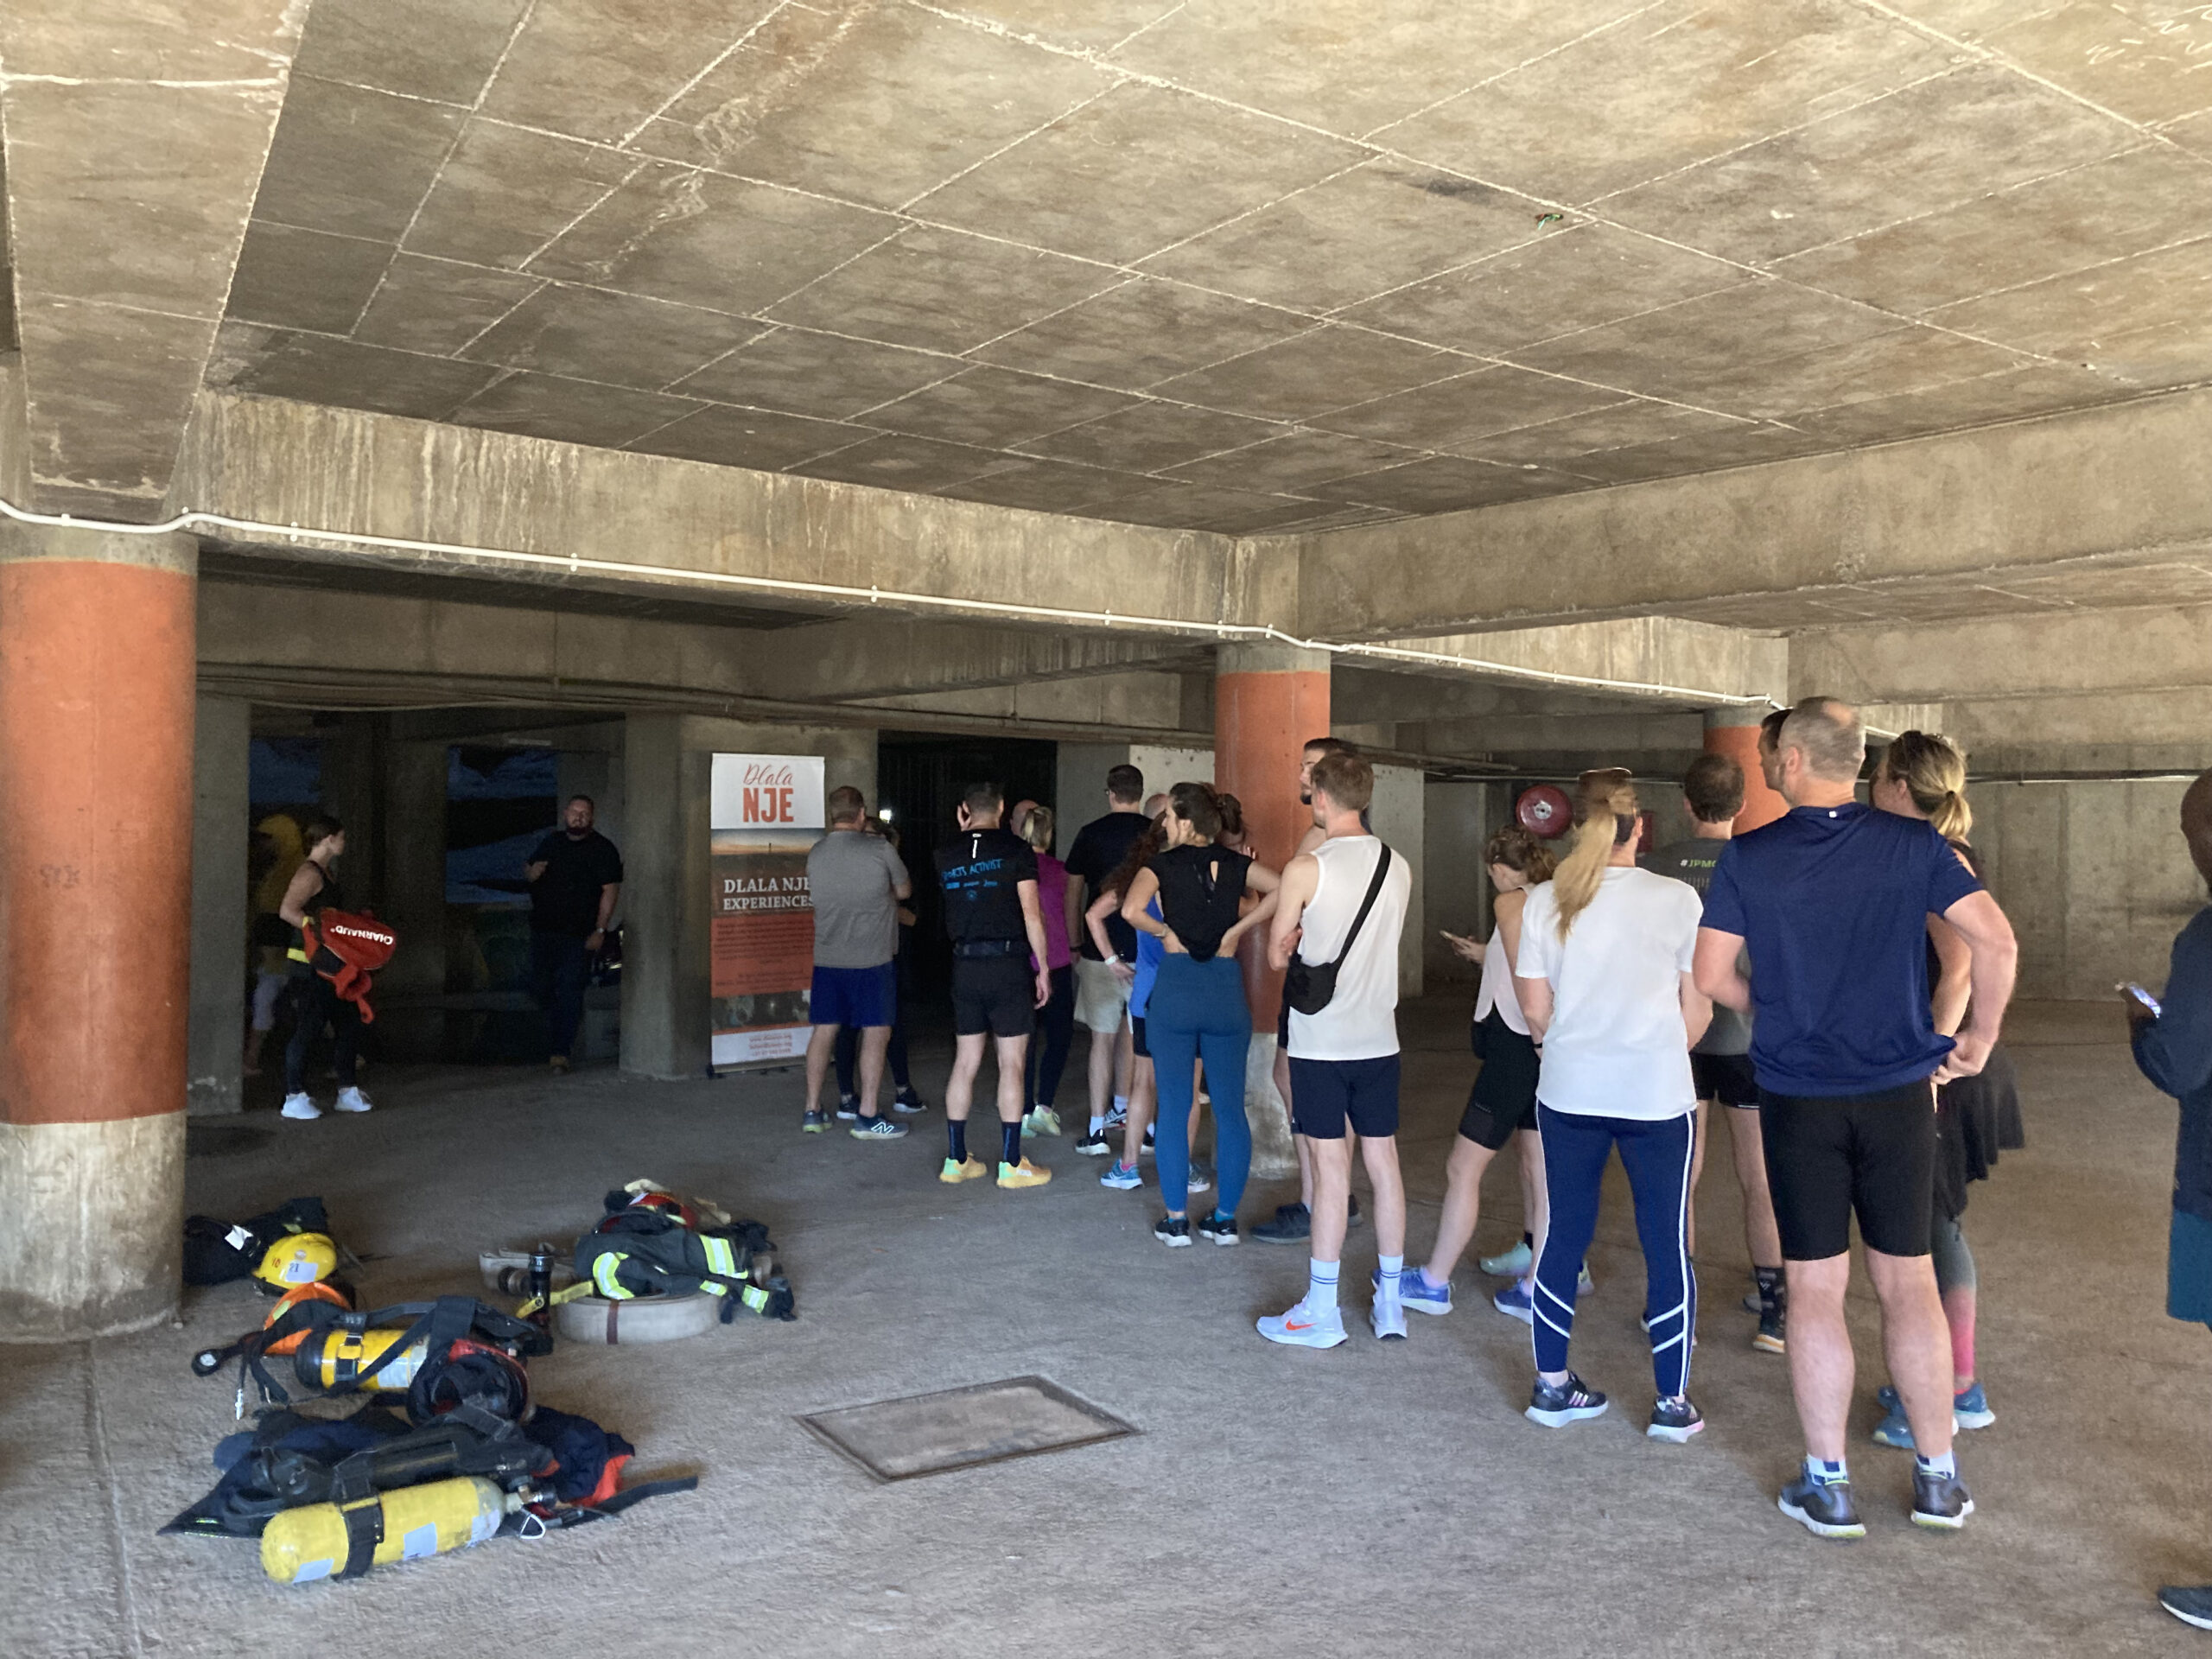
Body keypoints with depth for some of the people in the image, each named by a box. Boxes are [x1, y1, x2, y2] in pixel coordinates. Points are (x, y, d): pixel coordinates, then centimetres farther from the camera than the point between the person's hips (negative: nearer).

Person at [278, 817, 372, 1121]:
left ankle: (347, 1092, 19)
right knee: (309, 1027, -6)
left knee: (348, 1022, 11)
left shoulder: (325, 873, 18)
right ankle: (294, 1098, 3)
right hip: (309, 962, -10)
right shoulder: (309, 872, -13)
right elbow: (287, 911, -23)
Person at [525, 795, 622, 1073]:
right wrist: (531, 872, 0)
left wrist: (600, 930, -15)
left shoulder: (602, 849, -4)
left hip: (578, 934, -5)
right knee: (540, 987, 10)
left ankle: (561, 1051, -4)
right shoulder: (551, 843, 13)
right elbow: (528, 869, 27)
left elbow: (610, 890, -8)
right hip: (543, 929, 5)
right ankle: (564, 1025, 36)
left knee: (569, 990, -8)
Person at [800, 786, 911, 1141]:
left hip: (827, 959, 5)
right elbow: (904, 891, 3)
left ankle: (812, 1112, 17)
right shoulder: (879, 849, -9)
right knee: (876, 1034, 2)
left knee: (824, 1031, 11)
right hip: (871, 959, -5)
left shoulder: (815, 854, 5)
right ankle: (867, 1116, 3)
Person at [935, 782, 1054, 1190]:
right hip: (1009, 963, -4)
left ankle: (956, 1159, 17)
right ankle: (1011, 1163, 5)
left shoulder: (946, 854, 5)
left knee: (965, 1063, 11)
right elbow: (1031, 914, -10)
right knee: (1011, 1064, 1)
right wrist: (1043, 969, -2)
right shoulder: (1017, 849, -6)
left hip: (965, 966, 4)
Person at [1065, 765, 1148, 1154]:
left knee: (1103, 1037, 2)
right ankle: (1122, 1106, 28)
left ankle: (1097, 1130, 1)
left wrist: (1074, 946, 12)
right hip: (1147, 951, 1)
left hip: (1100, 951, -1)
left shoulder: (1091, 834, -2)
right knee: (1132, 1030, 17)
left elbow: (1073, 895, 3)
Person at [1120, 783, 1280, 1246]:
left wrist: (1164, 932, -2)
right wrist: (1237, 929, -2)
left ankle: (1176, 1220, 11)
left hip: (1174, 987, -2)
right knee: (1230, 1108, 9)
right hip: (1227, 987, 2)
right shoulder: (1235, 864, 5)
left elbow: (1131, 909, -20)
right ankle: (1225, 1218, 15)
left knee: (1174, 1108, 6)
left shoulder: (1162, 865, -3)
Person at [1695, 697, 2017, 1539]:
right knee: (1909, 1284, 12)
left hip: (1798, 1097, -1)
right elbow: (1997, 941, -8)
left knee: (1815, 1290, 7)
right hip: (1898, 1091, 2)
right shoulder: (1914, 844, -3)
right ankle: (1938, 1477, 22)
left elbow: (1712, 975, -5)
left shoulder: (1748, 856, -7)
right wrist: (1980, 1038, 5)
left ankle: (1828, 1484, 14)